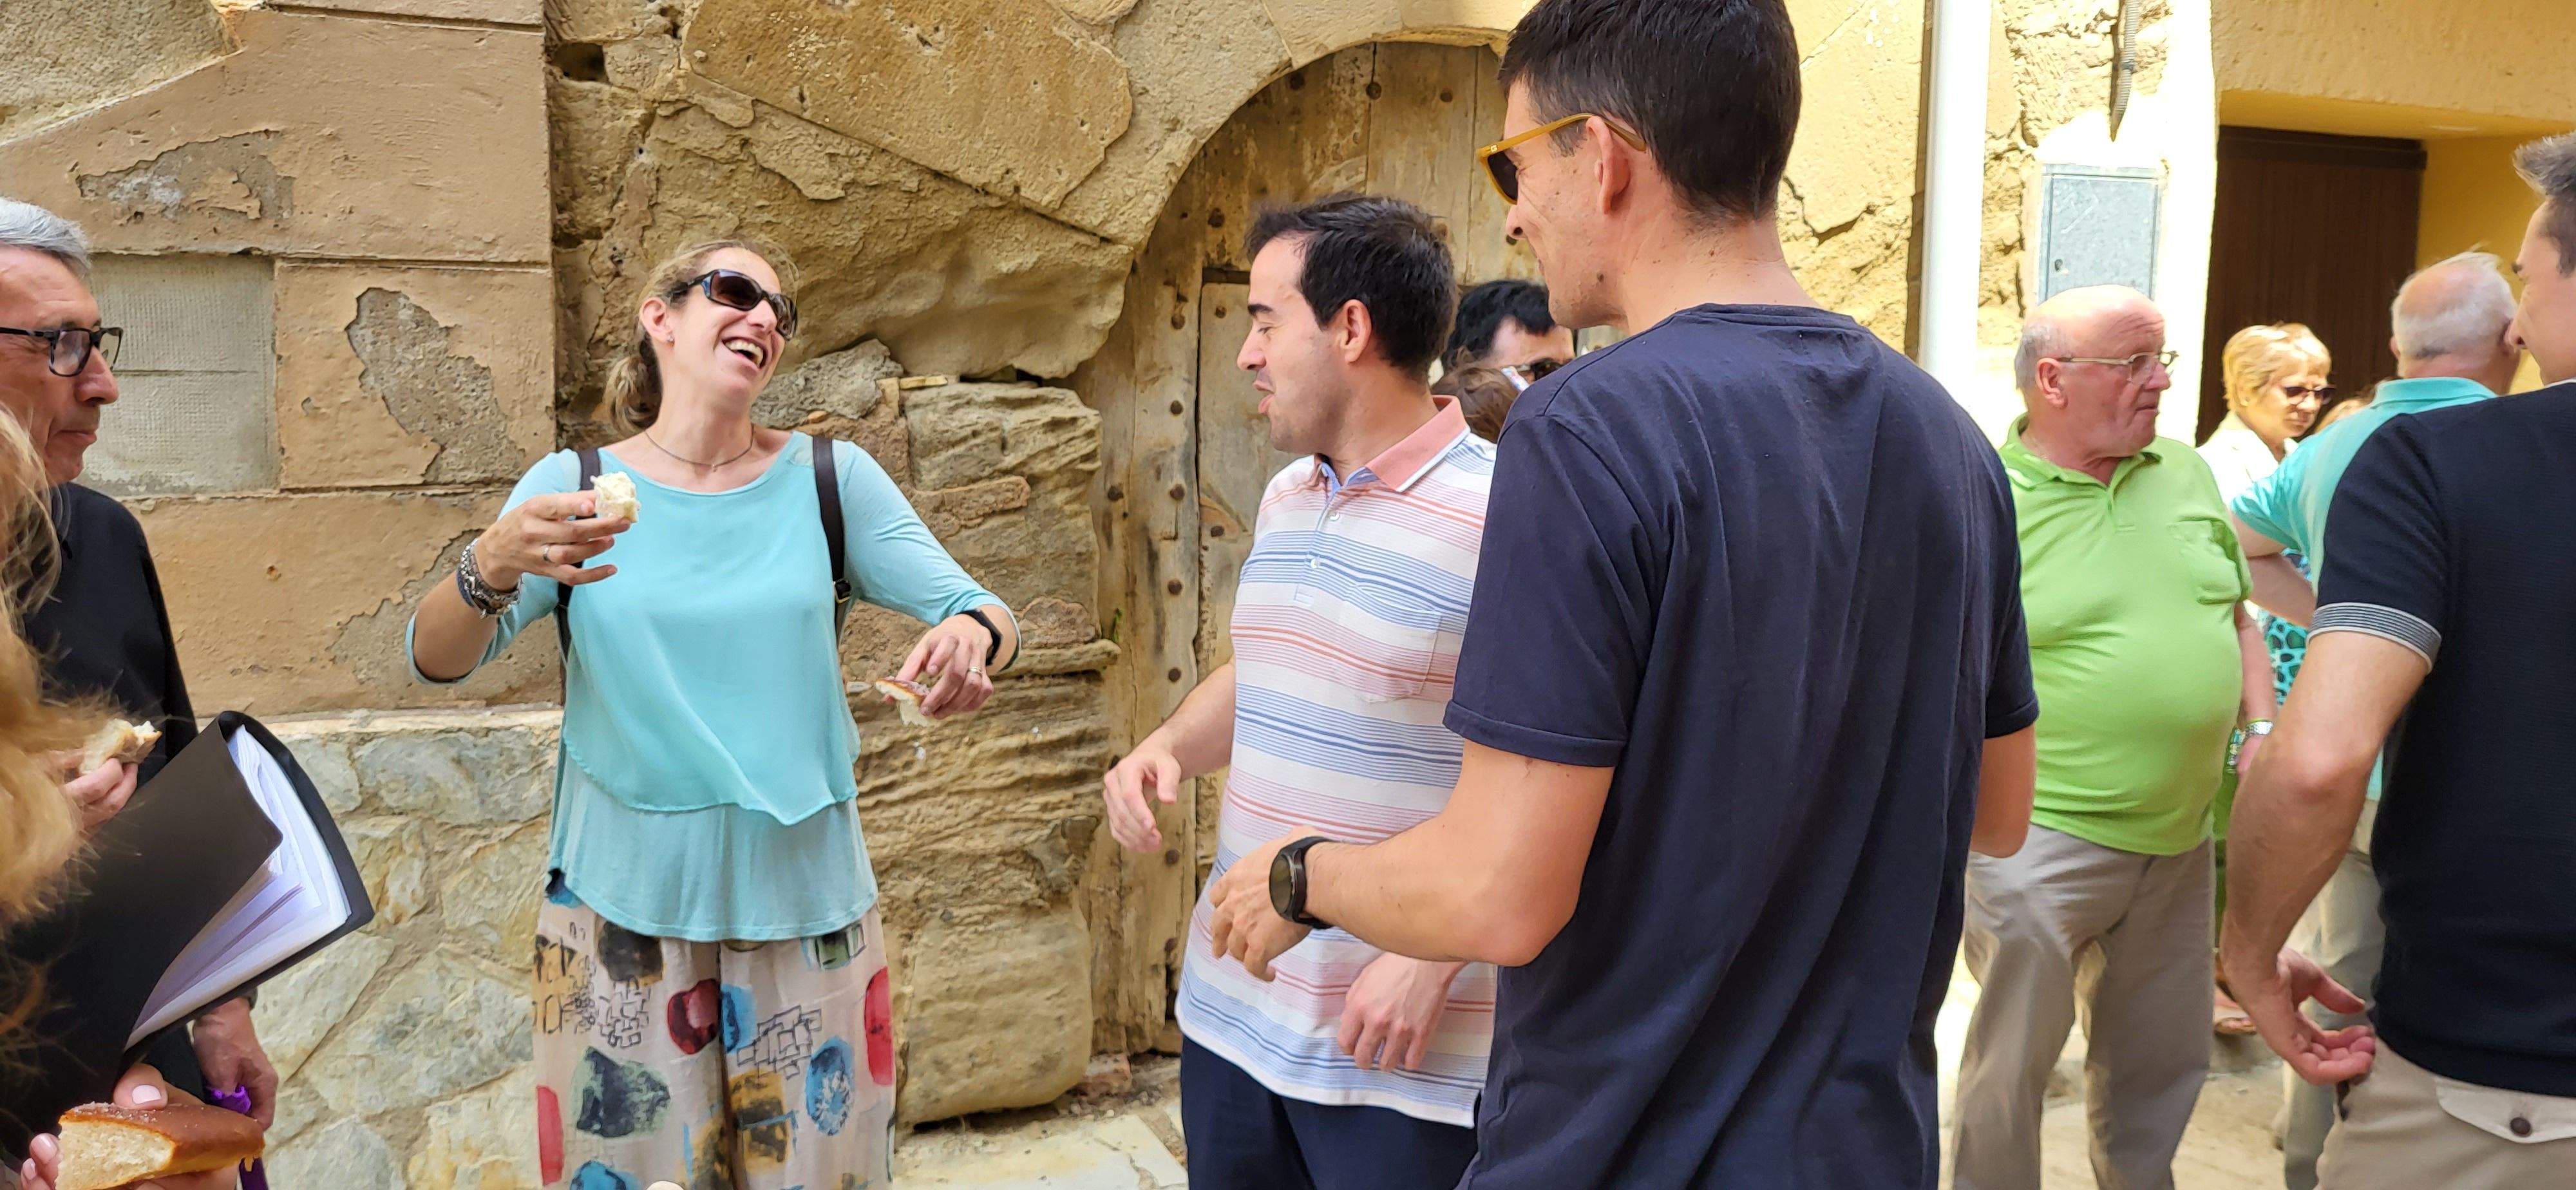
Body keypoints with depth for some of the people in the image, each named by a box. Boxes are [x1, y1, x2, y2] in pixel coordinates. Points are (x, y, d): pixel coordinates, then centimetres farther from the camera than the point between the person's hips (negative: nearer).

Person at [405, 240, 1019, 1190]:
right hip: (624, 899, -1)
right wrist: (492, 567, -31)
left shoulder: (830, 478, 2)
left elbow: (979, 610, -2)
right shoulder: (572, 487, 0)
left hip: (805, 897, 1)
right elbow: (437, 658, -9)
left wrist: (971, 636, -26)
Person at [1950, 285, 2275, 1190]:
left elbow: (2236, 618, 18)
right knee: (2011, 1069, 6)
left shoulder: (2187, 473, 7)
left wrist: (2261, 733, 7)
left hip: (2179, 836, 6)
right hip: (2040, 838, -6)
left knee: (2161, 1066, 19)